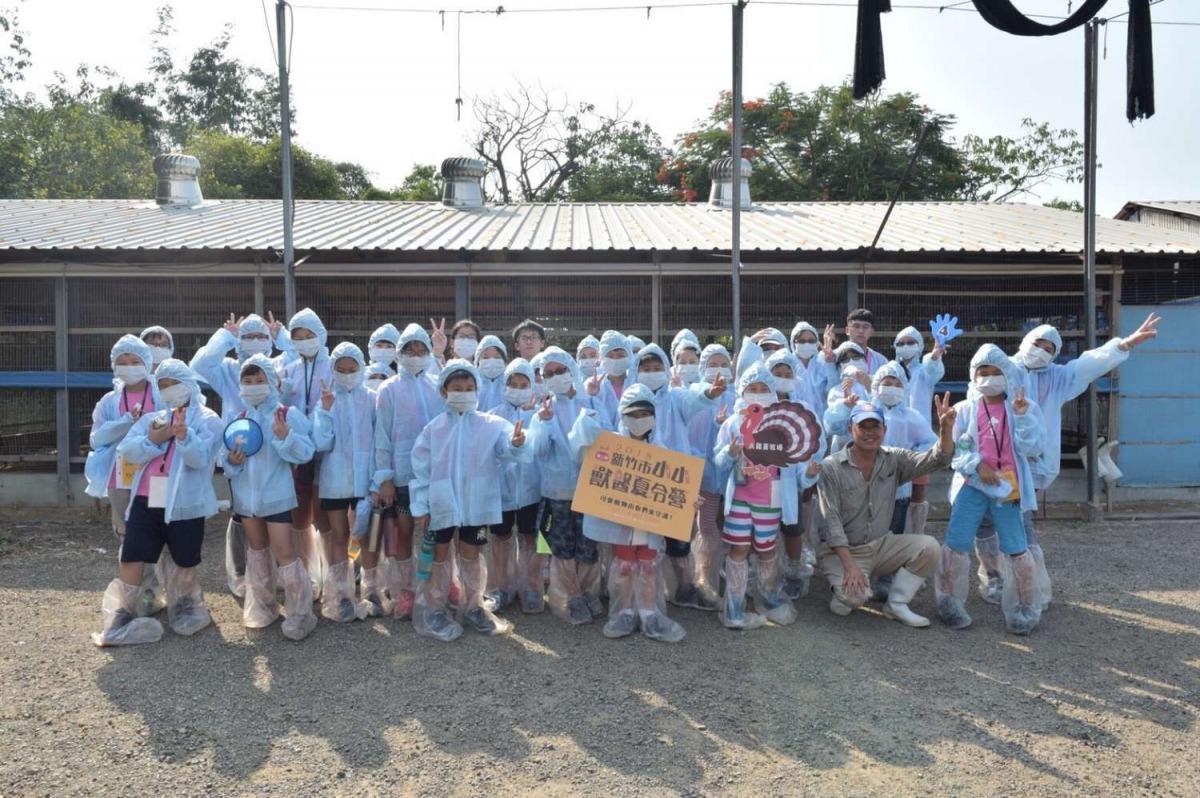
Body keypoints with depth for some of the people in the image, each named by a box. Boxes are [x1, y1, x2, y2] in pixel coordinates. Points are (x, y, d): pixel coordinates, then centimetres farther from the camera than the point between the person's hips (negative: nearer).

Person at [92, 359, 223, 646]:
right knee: (131, 558, 1)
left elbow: (200, 458, -15)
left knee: (185, 562, 8)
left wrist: (184, 436, -33)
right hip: (146, 500, 4)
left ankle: (185, 609, 29)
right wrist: (152, 440, -12)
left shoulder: (208, 420, 0)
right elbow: (127, 450, 4)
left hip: (185, 503, -4)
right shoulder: (151, 419, 16)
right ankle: (122, 617, 11)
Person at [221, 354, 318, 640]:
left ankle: (301, 612, 1)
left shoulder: (288, 414, -9)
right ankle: (261, 605, 32)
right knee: (257, 549, 18)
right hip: (246, 494, 6)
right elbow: (225, 455, 11)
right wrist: (231, 461, -11)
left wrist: (285, 436, -32)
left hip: (276, 495, -6)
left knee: (284, 551, -9)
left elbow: (305, 453, -16)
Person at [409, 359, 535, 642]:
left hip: (476, 502, 0)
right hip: (442, 503, 0)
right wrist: (420, 507, -4)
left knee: (471, 553, 14)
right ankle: (434, 610, 23)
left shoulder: (492, 425, -3)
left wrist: (517, 444, -44)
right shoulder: (434, 429, -2)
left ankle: (473, 606, 30)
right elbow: (421, 469, -1)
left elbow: (507, 446, -19)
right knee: (440, 554, 11)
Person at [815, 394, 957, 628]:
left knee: (928, 546, -16)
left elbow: (936, 459, -11)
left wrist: (946, 429, -32)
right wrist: (850, 565, -26)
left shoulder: (894, 460, 0)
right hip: (842, 551, -5)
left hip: (882, 545, 5)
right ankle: (845, 592, 7)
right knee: (856, 594, -31)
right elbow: (830, 520, -18)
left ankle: (896, 604, -1)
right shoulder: (831, 467, -14)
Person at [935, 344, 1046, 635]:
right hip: (971, 486, 0)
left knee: (1016, 549, 0)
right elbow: (953, 447, -1)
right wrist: (977, 465, -15)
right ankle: (950, 602, 14)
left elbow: (1032, 449, -5)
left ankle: (1024, 608, 17)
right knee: (956, 544, -1)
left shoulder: (1025, 408, 4)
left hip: (1009, 488, 0)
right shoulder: (965, 409, 3)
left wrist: (1023, 416, -16)